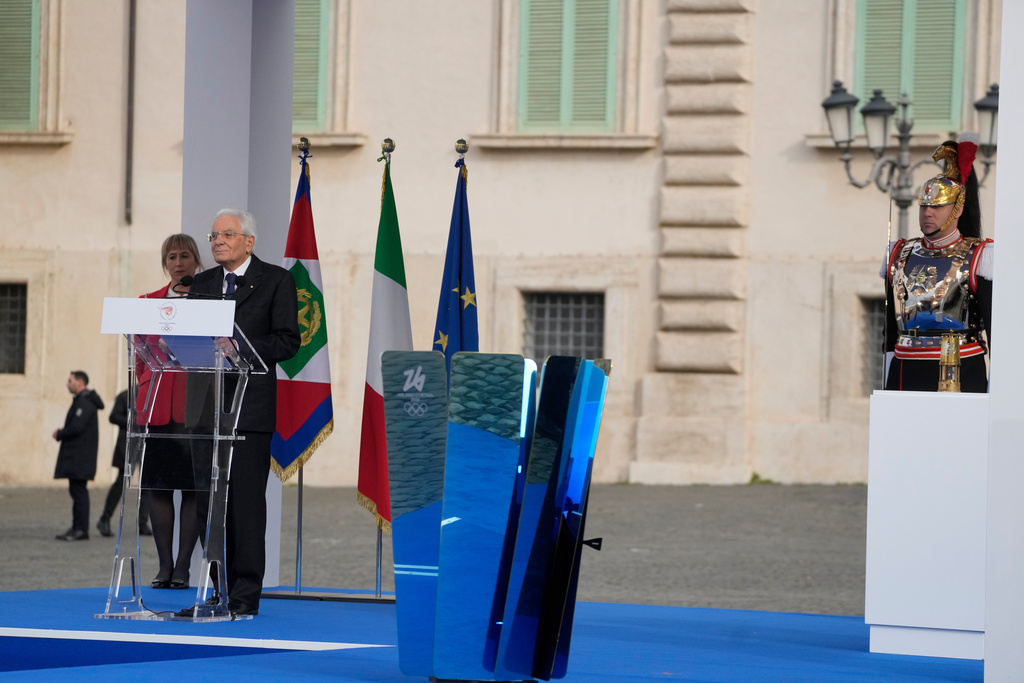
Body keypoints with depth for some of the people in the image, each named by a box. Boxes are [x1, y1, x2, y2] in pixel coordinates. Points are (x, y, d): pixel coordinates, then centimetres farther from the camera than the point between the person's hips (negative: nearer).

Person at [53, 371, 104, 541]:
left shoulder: (84, 402, -15)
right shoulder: (81, 400, 19)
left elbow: (76, 427, -23)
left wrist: (60, 435, -7)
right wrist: (62, 432, 7)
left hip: (80, 456, -11)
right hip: (76, 455, 11)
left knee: (79, 490, -10)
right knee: (76, 490, 12)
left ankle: (81, 530, -11)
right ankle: (76, 528, 15)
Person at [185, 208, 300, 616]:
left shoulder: (276, 281, 1)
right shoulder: (202, 284, 18)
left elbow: (288, 341, -6)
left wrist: (238, 348, -18)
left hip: (250, 405, -5)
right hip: (204, 406, 5)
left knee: (246, 502, -7)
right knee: (209, 501, 5)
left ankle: (245, 597, -5)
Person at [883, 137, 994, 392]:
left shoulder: (978, 257, 0)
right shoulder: (900, 255, 14)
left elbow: (995, 326, -2)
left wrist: (995, 390, -7)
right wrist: (888, 381, 16)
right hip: (906, 377, 4)